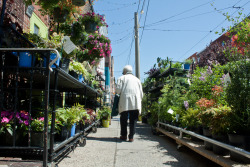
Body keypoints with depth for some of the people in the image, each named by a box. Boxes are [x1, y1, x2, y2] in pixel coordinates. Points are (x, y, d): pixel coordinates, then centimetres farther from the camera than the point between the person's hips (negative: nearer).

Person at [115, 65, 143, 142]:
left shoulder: (122, 78, 11)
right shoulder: (137, 79, 21)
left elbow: (118, 89, -1)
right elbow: (141, 93, 16)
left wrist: (120, 94, 19)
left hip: (125, 101, -2)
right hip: (135, 103, 2)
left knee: (123, 119, 9)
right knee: (133, 120, 5)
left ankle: (124, 136, 14)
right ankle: (131, 137, 3)